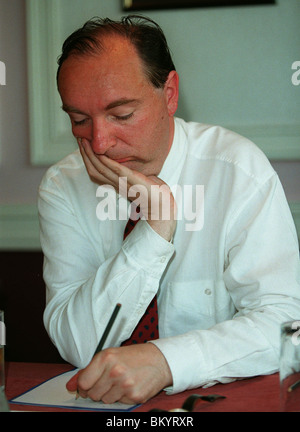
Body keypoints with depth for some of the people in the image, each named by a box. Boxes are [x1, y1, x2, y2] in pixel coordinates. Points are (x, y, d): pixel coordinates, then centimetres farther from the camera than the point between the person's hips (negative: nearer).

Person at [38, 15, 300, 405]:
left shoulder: (240, 169, -12)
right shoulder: (62, 187, -5)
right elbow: (76, 345, -13)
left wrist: (164, 361, -31)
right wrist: (156, 225, -21)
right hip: (103, 402, 1)